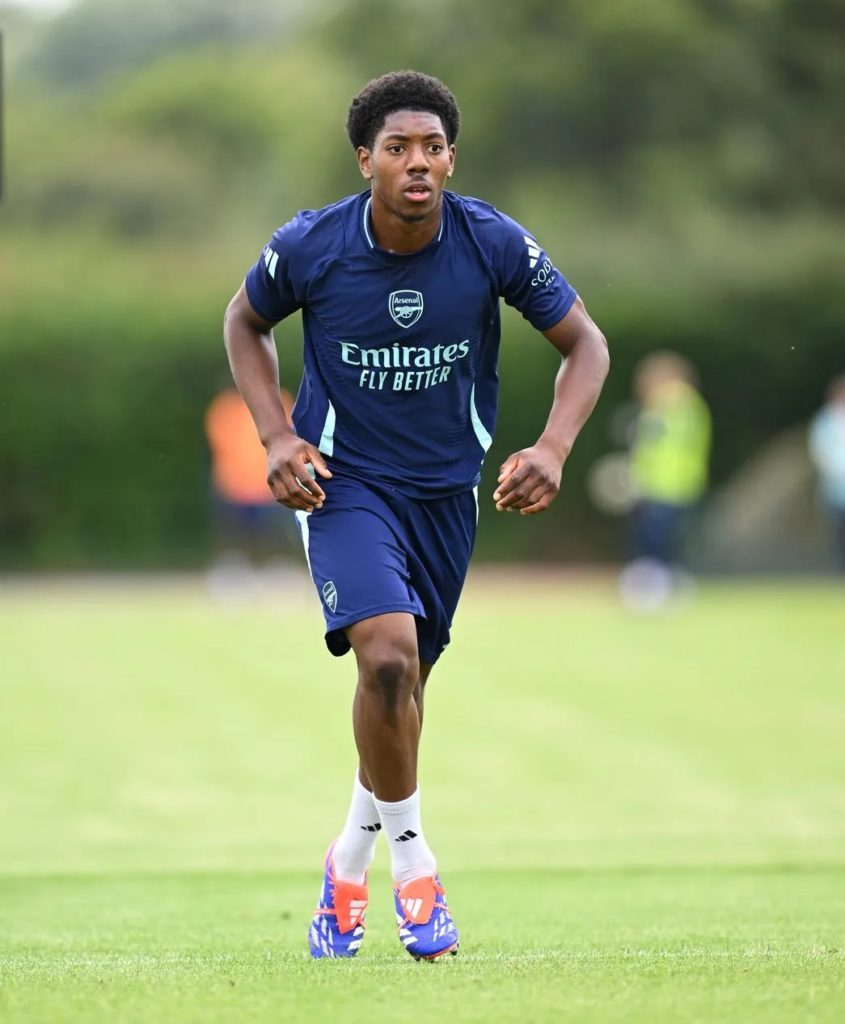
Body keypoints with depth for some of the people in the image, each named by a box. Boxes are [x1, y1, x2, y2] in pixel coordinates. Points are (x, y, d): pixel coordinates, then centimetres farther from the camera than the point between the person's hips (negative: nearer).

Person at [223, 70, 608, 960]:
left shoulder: (493, 244, -14)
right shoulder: (310, 246, -16)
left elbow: (584, 342, -1)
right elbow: (245, 321, 6)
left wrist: (553, 449, -17)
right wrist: (276, 437, -7)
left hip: (448, 487, 3)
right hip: (342, 481, -3)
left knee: (402, 684, 13)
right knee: (387, 656, -24)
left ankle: (351, 861, 36)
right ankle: (411, 860, -5)